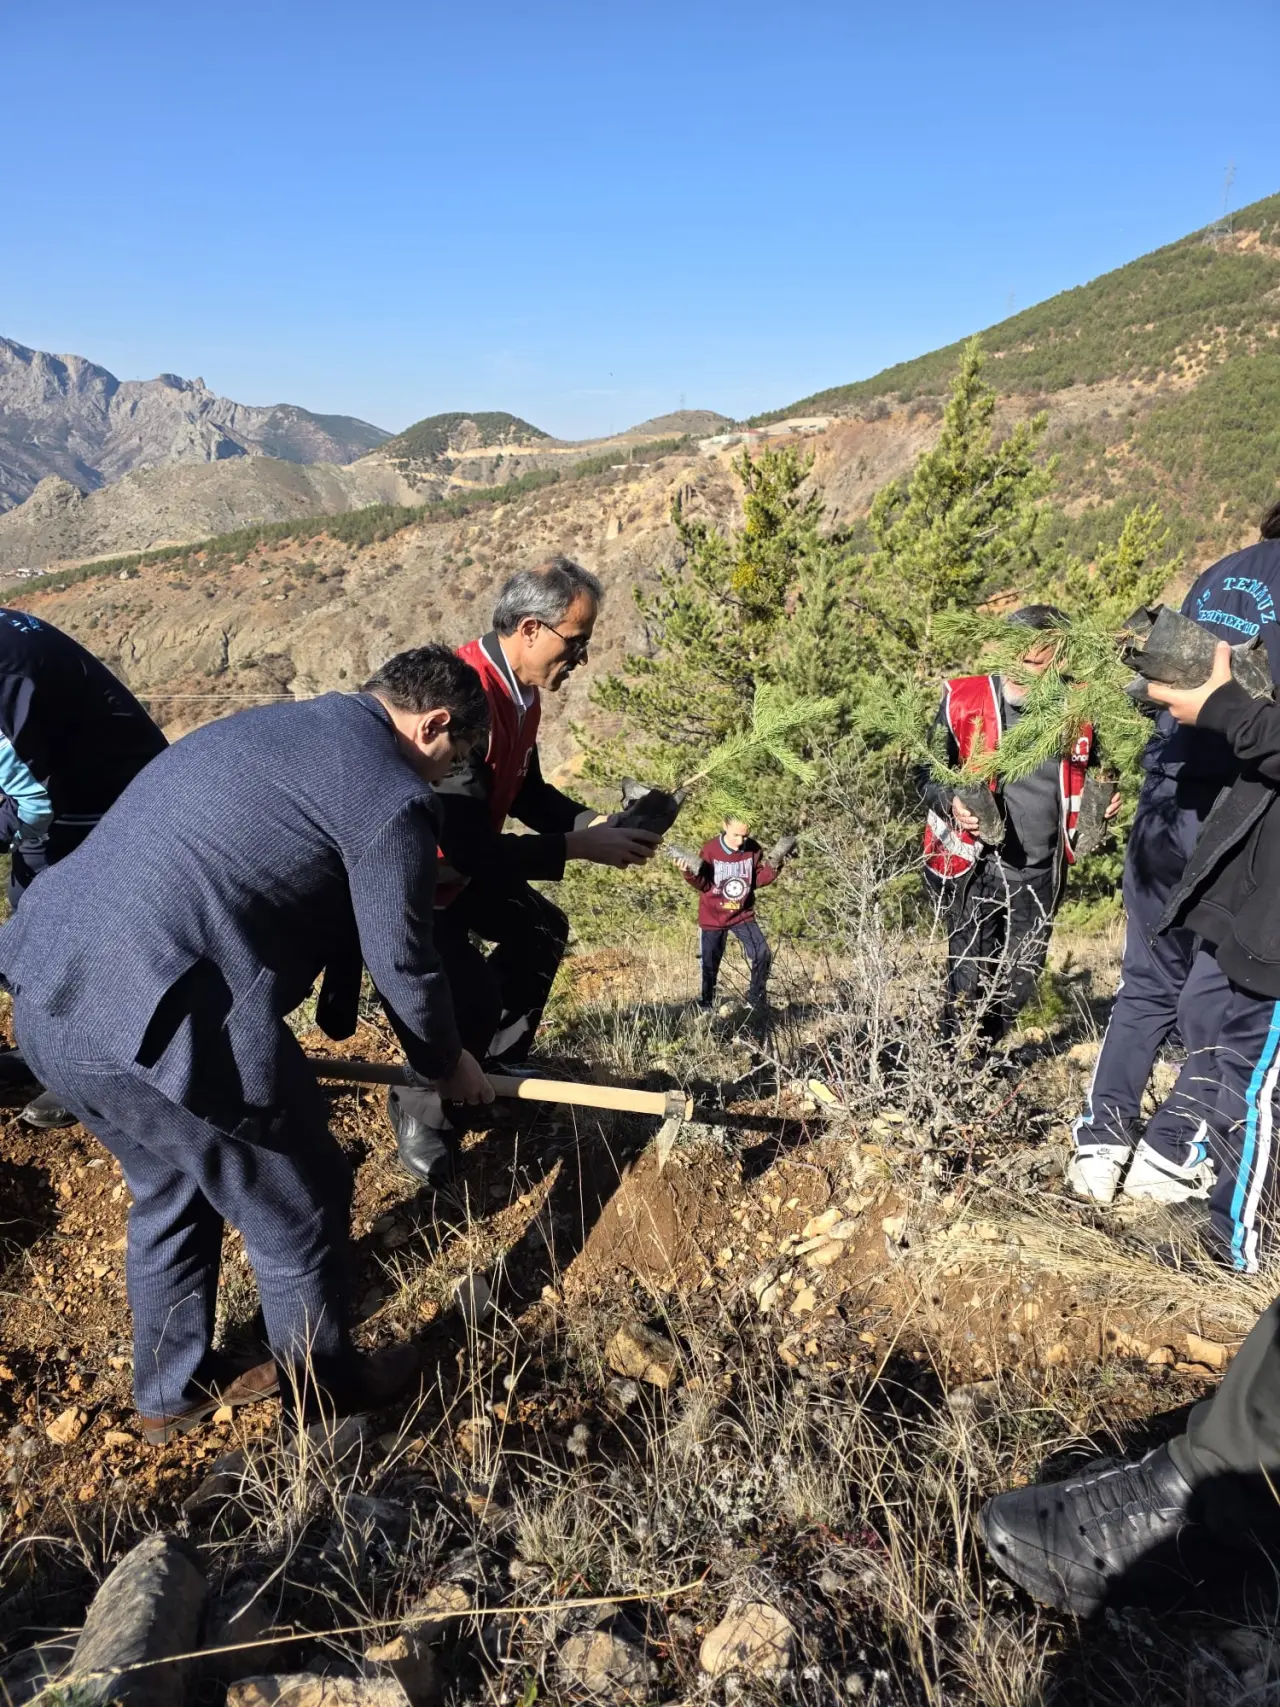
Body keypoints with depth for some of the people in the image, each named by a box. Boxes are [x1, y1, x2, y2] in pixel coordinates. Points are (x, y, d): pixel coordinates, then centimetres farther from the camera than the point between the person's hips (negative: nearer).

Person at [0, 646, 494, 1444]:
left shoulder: (267, 727, 19)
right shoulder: (391, 797, -9)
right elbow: (403, 964, -1)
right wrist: (447, 1062, 18)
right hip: (155, 1023, -9)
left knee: (169, 1189, 29)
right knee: (298, 1210, 15)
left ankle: (174, 1390, 49)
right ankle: (324, 1390, 39)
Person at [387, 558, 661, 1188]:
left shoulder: (522, 691, -3)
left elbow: (528, 793, 10)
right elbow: (468, 846, -35)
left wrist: (596, 822, -5)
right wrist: (579, 847, -28)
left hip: (464, 861, 10)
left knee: (542, 931, 18)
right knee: (474, 997, -20)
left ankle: (495, 1067, 33)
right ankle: (419, 1115, 9)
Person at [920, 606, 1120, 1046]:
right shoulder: (964, 699, -10)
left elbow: (1088, 776, 19)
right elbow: (928, 771, -1)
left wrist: (1102, 800, -2)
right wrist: (951, 802, -21)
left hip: (1040, 873, 4)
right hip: (975, 866, -4)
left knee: (1018, 986, 14)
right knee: (969, 986, -1)